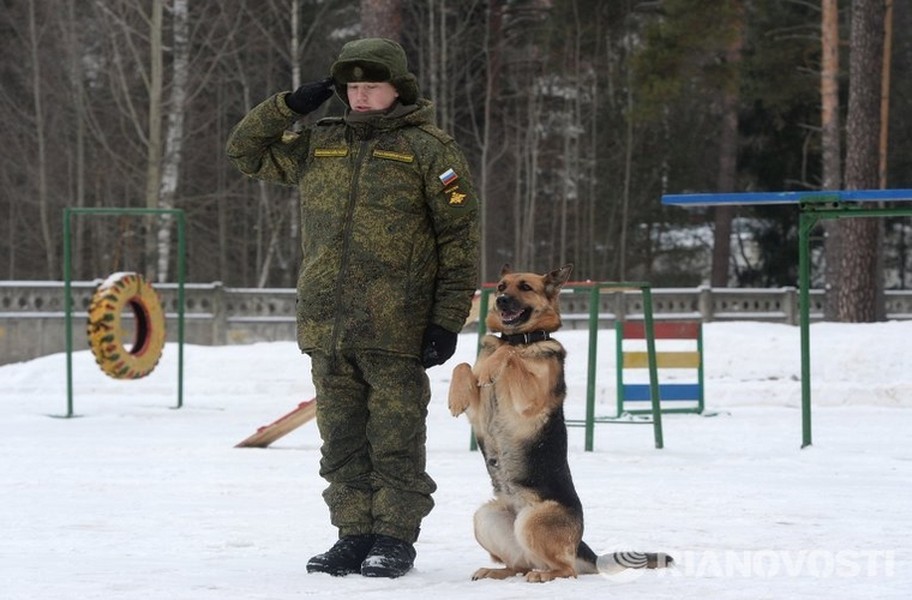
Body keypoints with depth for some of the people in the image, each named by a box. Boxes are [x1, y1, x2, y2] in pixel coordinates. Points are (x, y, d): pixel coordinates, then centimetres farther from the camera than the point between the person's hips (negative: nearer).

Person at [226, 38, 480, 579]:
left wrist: (449, 320, -8)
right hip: (326, 326, 5)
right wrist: (289, 106, 9)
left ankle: (395, 539, 6)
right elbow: (246, 150, 25)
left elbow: (461, 238, -3)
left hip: (394, 327, -5)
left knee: (395, 437, -2)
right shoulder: (317, 145, 15)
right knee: (343, 438, 9)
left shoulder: (429, 149, 0)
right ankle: (355, 534, 17)